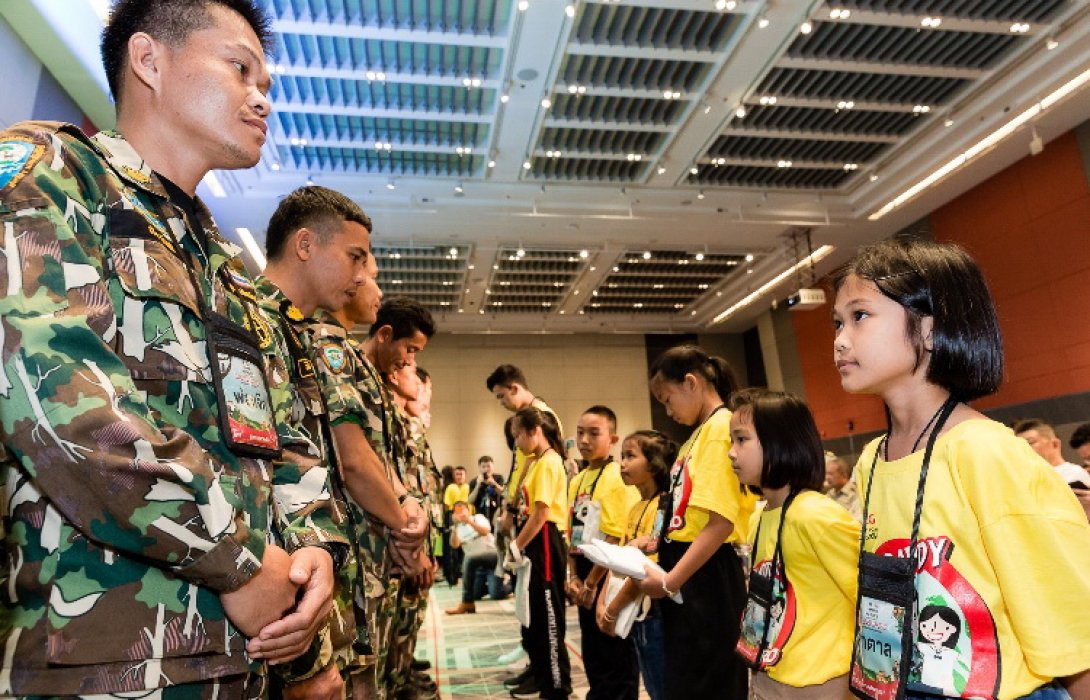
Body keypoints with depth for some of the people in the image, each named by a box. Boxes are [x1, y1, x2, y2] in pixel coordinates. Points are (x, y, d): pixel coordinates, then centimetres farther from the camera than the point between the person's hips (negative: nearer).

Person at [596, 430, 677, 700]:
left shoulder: (663, 508, -18)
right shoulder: (634, 510, 9)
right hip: (633, 612, 8)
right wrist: (602, 602, -2)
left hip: (655, 611, -8)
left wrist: (612, 610, -17)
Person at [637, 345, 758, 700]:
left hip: (705, 576, -9)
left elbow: (721, 522, -22)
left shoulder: (722, 427, -15)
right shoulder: (701, 432, 15)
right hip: (685, 571, 9)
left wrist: (670, 580, -19)